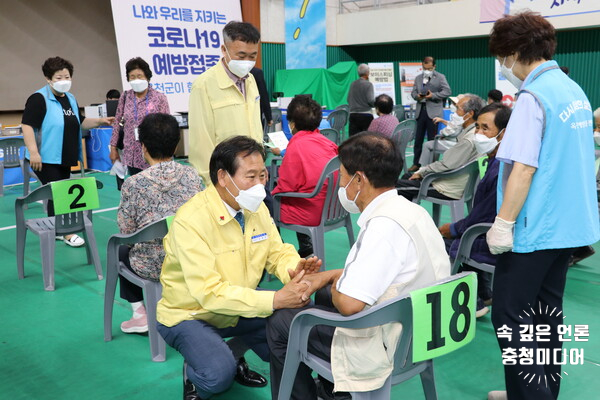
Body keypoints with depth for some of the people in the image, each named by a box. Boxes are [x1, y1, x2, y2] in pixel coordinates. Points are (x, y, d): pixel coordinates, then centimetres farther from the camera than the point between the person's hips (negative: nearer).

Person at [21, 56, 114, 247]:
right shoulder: (39, 99, -13)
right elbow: (27, 125, -19)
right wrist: (33, 152, -26)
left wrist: (101, 121, 11)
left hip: (65, 158, 8)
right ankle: (67, 233, 4)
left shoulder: (70, 99, 13)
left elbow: (80, 122, 24)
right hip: (47, 158, -8)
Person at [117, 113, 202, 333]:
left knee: (121, 249, 30)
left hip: (153, 266, -3)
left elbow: (126, 229, -8)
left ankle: (140, 314, 26)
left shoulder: (134, 184, -16)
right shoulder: (191, 174, -6)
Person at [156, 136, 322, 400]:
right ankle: (194, 376, 6)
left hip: (238, 308, 7)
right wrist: (275, 299, -41)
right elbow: (210, 292, -33)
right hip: (190, 315, -6)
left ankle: (235, 357, 14)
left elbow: (278, 252, -1)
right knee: (219, 375, -31)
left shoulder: (256, 207, -6)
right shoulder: (190, 220, -28)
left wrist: (294, 269, -27)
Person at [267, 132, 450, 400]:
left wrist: (335, 284, -9)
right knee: (325, 291, 28)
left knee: (279, 324, 4)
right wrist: (331, 276, 11)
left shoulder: (385, 226, -28)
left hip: (389, 345, -9)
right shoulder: (409, 209, 2)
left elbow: (348, 303, -31)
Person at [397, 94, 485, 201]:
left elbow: (446, 166, -23)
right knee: (407, 176, 21)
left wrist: (421, 172, -8)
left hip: (449, 191, -10)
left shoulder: (469, 140, -24)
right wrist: (421, 171, 7)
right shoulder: (470, 132, 8)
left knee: (397, 186, -10)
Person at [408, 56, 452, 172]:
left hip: (433, 111, -4)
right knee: (418, 138, 6)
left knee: (432, 139, 1)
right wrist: (417, 96, -8)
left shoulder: (440, 77, 1)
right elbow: (413, 92, 15)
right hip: (420, 110, 4)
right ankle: (416, 163, 13)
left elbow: (447, 92, -6)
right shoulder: (418, 78, 16)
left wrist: (433, 95, -16)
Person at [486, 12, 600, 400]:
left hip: (535, 227, -9)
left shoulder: (533, 96, -17)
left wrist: (503, 223, -19)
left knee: (511, 316, -1)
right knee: (547, 312, 17)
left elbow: (524, 167, -22)